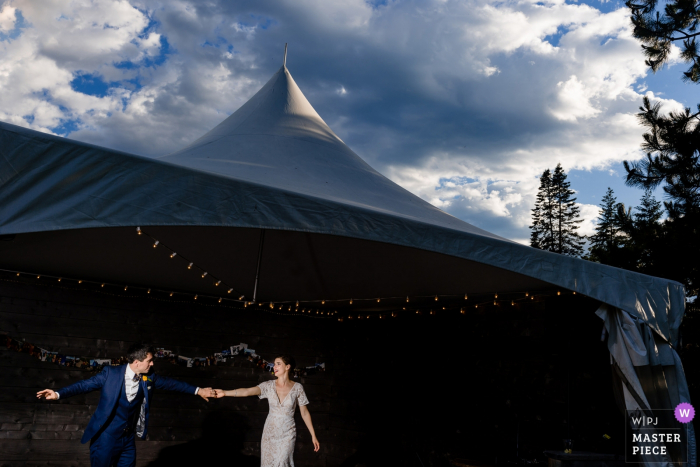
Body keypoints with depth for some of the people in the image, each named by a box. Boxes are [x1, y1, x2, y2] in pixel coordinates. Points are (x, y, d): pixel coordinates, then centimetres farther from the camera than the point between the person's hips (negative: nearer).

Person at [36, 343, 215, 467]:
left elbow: (171, 383, 9)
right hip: (106, 437, -4)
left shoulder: (148, 378, 0)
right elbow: (85, 384, -11)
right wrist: (58, 394, -23)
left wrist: (197, 390, 13)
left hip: (128, 438, 4)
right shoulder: (111, 373, -13)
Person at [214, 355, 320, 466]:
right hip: (270, 432, 2)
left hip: (287, 434, -2)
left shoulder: (297, 388, -7)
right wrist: (225, 393, -34)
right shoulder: (269, 385, -5)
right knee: (267, 463, 7)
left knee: (282, 463, -13)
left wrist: (313, 435, 0)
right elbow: (247, 391, -19)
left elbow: (304, 413, 0)